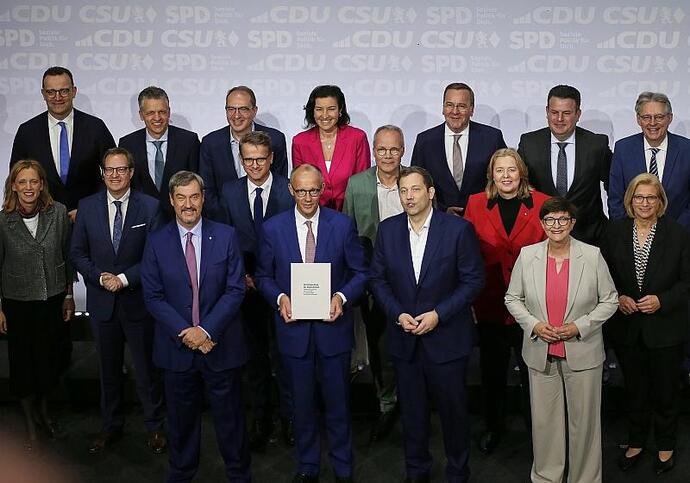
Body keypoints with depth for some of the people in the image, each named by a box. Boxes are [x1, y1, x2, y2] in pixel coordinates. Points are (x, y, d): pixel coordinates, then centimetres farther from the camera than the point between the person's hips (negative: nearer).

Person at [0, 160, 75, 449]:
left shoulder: (58, 213, -11)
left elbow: (68, 255, 1)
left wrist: (69, 295, 5)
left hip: (53, 299, 1)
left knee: (49, 358, 14)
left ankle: (43, 411, 40)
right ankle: (30, 423, 32)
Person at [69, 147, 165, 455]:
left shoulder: (150, 207, -6)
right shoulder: (87, 207, 2)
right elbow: (77, 253, 4)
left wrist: (124, 278, -15)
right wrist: (101, 278, -11)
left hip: (138, 300, -2)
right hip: (101, 301, 3)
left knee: (146, 367, 8)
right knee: (108, 369, 16)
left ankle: (154, 427, 24)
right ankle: (111, 427, 31)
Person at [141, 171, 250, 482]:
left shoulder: (226, 236, -3)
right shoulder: (157, 242, -1)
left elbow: (235, 290, -7)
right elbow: (153, 297, -3)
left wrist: (206, 330, -16)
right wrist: (184, 332, -13)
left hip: (221, 345, -1)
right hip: (176, 347, 1)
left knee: (229, 417, 11)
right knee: (181, 419, 16)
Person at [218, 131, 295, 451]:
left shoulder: (290, 190, -5)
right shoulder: (230, 191, 3)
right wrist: (241, 275, -4)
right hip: (246, 285, 2)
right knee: (255, 354, 12)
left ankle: (289, 417, 20)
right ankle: (261, 418, 25)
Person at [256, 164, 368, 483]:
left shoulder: (343, 225, -5)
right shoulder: (273, 228, -2)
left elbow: (359, 272, 1)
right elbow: (263, 276, 5)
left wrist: (342, 297, -16)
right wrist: (280, 298, -13)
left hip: (332, 326, -1)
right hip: (294, 328, 1)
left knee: (338, 403, 10)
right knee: (302, 403, 15)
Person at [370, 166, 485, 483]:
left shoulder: (459, 229, -10)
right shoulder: (387, 230, 0)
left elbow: (473, 279, -8)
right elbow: (378, 279, 4)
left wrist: (438, 314, -16)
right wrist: (397, 314, -10)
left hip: (447, 336, -3)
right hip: (404, 338, 3)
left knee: (453, 409, 10)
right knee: (411, 411, 15)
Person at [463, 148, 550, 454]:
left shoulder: (541, 204, -3)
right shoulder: (476, 204, 0)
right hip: (489, 303, 1)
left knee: (532, 370, 10)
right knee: (492, 370, 17)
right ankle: (493, 427, 36)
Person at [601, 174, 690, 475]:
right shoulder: (616, 232, -2)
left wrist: (662, 301, -18)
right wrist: (618, 298, -11)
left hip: (665, 328, -2)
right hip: (627, 327, 2)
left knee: (665, 390, 12)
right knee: (634, 389, 16)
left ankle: (666, 446, 32)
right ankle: (636, 442, 34)